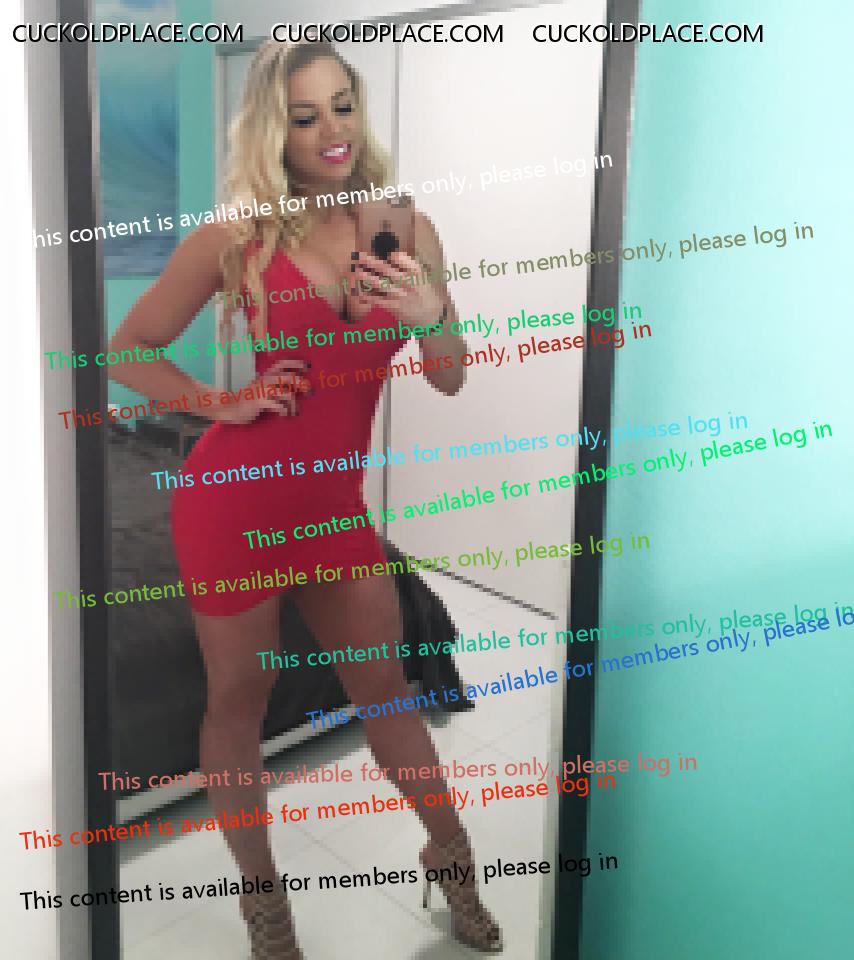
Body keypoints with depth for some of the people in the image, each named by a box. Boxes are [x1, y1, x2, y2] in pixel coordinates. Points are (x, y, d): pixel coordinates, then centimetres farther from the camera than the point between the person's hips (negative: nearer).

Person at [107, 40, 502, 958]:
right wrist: (222, 403, -10)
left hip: (335, 501, 3)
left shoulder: (405, 227, 1)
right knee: (239, 697, 11)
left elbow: (449, 380, 3)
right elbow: (128, 349, 1)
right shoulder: (237, 237, -8)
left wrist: (432, 314, -16)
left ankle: (450, 856, 37)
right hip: (235, 497, -2)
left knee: (384, 687, 15)